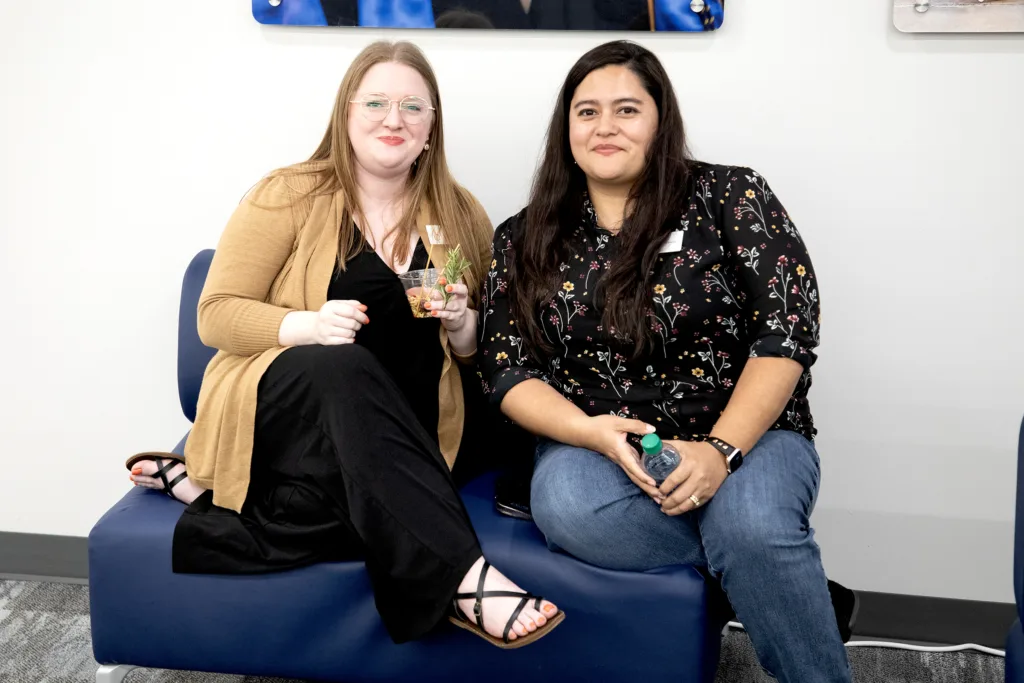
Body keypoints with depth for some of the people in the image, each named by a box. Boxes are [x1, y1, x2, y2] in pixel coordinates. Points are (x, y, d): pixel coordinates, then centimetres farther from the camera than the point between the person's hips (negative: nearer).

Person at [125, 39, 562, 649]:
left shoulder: (460, 216, 10)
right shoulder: (289, 197, 0)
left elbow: (476, 348, 17)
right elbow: (216, 316, -3)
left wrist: (460, 323, -8)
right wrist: (308, 326, -22)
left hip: (398, 434, 2)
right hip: (279, 408, -2)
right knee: (344, 365, -39)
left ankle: (217, 490, -8)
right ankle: (462, 578, -45)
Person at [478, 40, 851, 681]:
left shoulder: (730, 196, 0)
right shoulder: (524, 240, 7)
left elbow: (788, 328, -7)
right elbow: (509, 370, 3)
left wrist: (720, 450, -20)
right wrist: (593, 431, -17)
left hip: (744, 433, -2)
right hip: (594, 444, 2)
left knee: (753, 524, -35)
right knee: (568, 507, -33)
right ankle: (780, 572, -16)